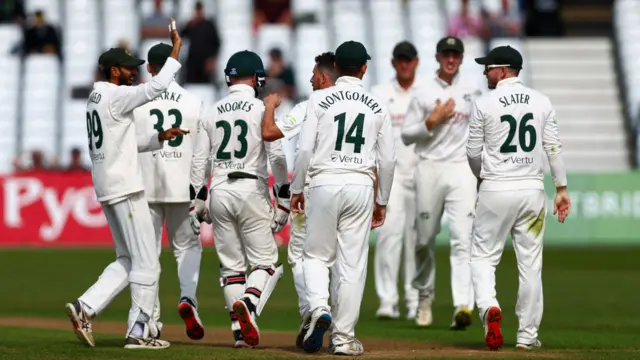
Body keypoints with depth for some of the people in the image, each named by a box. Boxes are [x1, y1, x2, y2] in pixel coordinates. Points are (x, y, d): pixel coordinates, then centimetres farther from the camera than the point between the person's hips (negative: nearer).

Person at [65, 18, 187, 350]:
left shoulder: (95, 99, 17)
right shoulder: (116, 97, -13)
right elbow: (156, 87, -23)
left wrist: (160, 137, 12)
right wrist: (176, 49, -15)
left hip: (106, 188, 10)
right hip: (125, 188, -10)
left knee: (127, 259, 14)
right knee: (146, 261, -3)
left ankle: (86, 307, 1)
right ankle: (139, 332, -1)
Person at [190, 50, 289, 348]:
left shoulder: (211, 113, 10)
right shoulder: (262, 109, -3)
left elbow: (198, 161, 9)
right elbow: (277, 156, -8)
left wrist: (198, 200, 15)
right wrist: (283, 199, -3)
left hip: (219, 192, 4)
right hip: (252, 189, -4)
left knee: (231, 265, 10)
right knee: (264, 261, 1)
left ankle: (240, 331, 4)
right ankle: (248, 304, -27)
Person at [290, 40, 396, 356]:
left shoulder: (319, 99, -1)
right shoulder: (377, 106, 6)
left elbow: (305, 149, -6)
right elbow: (388, 159, 8)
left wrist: (296, 189, 6)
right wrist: (382, 201, 18)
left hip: (324, 184, -1)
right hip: (361, 186, 1)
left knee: (316, 255, 11)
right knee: (352, 263, 4)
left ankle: (319, 309, -15)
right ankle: (343, 336, 5)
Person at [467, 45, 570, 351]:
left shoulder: (484, 104, -5)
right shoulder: (541, 102, 3)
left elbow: (473, 152, 2)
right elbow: (553, 148, 1)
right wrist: (562, 188, 6)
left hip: (495, 190, -3)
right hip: (533, 190, 3)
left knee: (483, 256, 7)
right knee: (530, 263, 8)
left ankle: (489, 307, -21)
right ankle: (527, 335, 11)